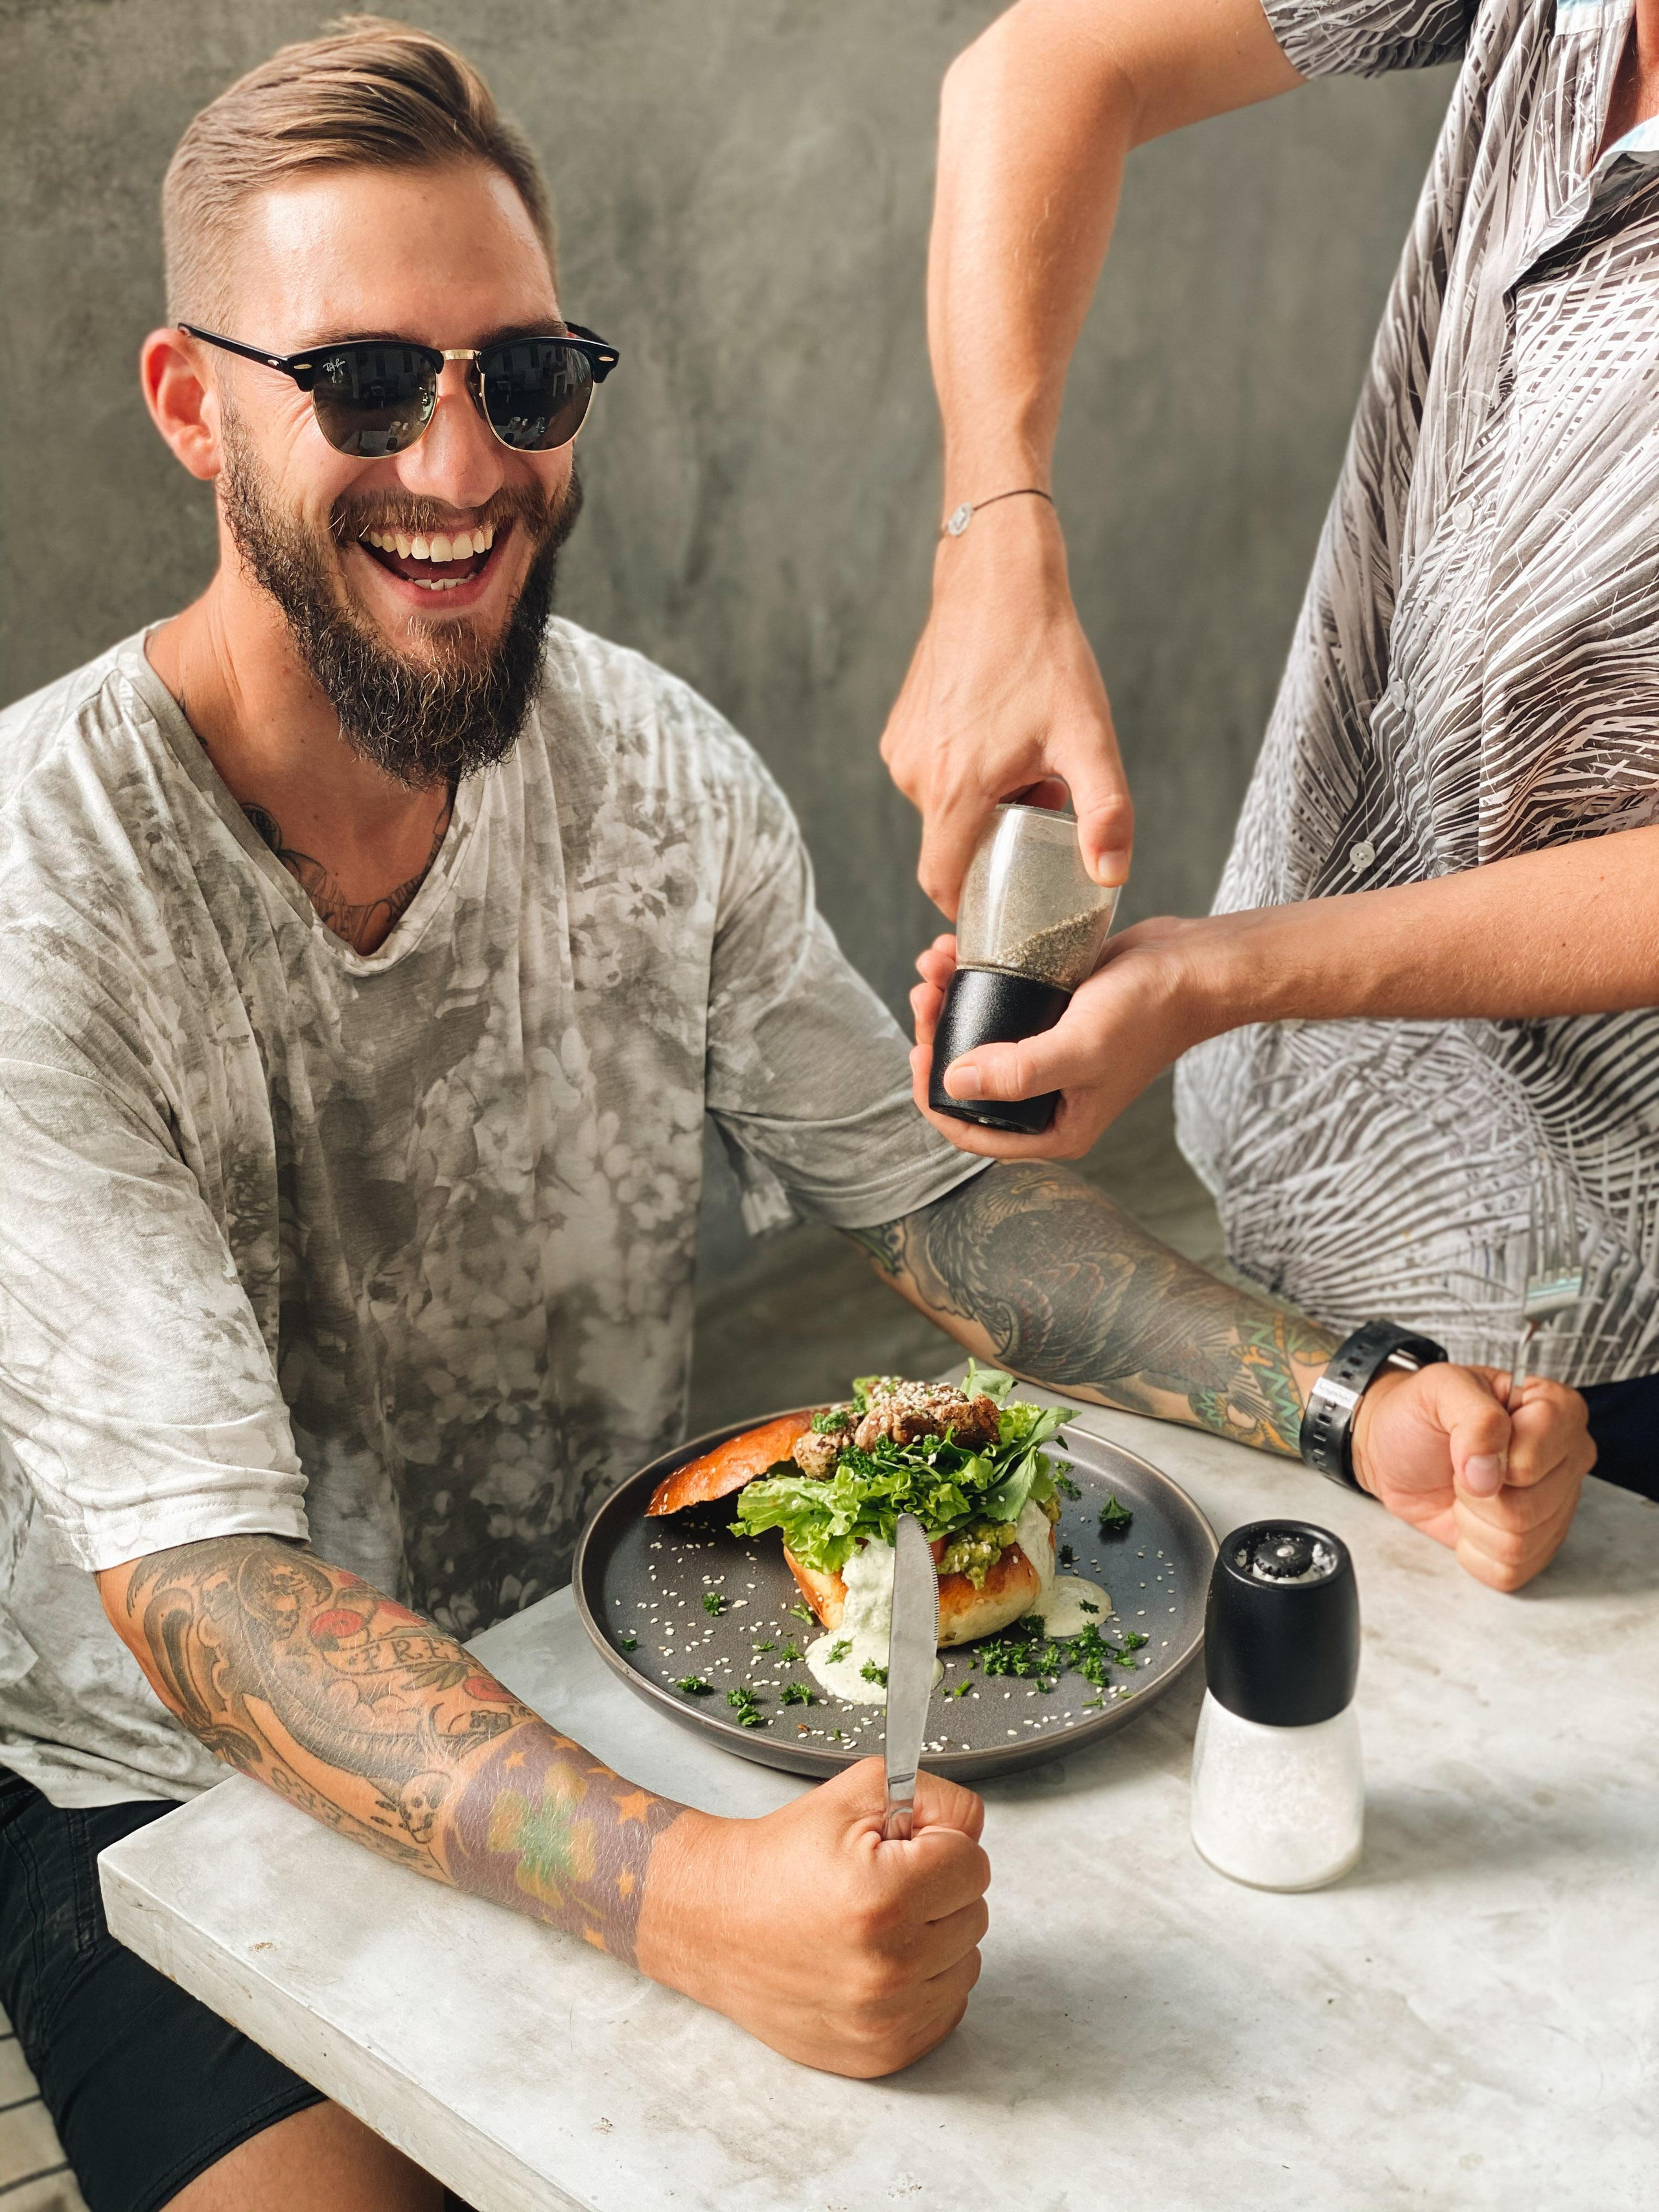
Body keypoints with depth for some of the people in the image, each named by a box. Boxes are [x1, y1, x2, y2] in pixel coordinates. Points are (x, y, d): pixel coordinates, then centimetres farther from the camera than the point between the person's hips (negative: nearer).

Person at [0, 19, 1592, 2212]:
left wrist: (1360, 1411, -16)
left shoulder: (657, 772, -7)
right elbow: (197, 1585, -29)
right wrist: (676, 1890, -45)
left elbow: (932, 1186, 0)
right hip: (184, 1783, -3)